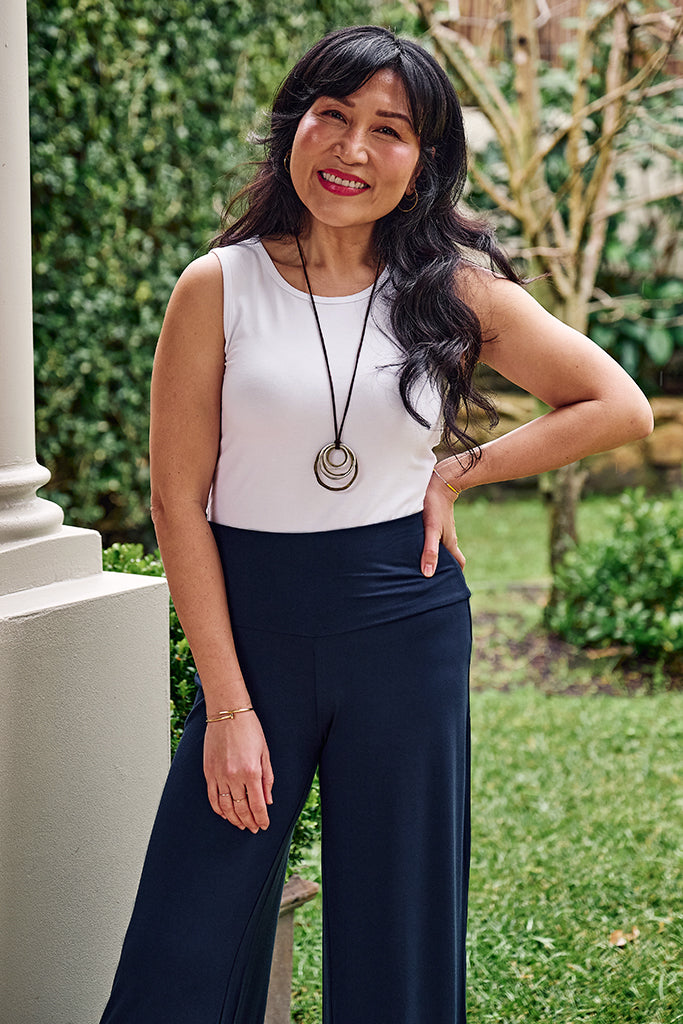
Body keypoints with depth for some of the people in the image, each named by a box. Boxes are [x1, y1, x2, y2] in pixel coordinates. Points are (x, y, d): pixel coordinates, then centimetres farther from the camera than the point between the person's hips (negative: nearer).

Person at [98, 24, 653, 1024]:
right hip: (253, 621, -1)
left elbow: (620, 406, 6)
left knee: (400, 940, 11)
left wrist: (458, 473, -3)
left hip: (407, 620, 1)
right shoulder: (219, 287, -4)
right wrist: (229, 705, -7)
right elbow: (179, 501, -4)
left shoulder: (456, 292, 0)